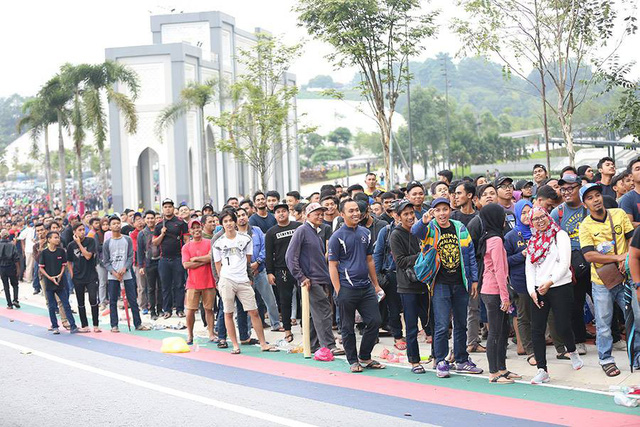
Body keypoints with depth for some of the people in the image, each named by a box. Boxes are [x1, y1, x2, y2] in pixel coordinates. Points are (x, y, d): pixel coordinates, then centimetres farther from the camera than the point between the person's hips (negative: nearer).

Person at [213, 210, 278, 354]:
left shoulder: (245, 238, 6)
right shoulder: (218, 243, 4)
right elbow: (218, 265, 11)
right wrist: (222, 280, 9)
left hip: (243, 281, 1)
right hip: (226, 281, -1)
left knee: (254, 312, -1)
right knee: (228, 314, 1)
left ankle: (263, 344, 5)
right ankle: (235, 345, 9)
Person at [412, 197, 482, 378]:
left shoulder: (460, 228, 7)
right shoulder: (430, 229, -2)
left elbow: (470, 254, 11)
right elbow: (415, 231, -25)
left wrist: (474, 279, 7)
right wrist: (424, 221, -47)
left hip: (460, 283, 4)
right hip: (440, 284, -4)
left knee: (461, 324, 12)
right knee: (442, 326, -6)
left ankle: (462, 360, 23)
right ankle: (441, 362, 5)